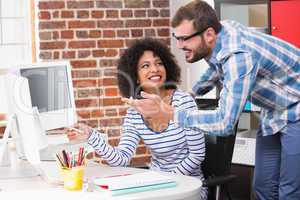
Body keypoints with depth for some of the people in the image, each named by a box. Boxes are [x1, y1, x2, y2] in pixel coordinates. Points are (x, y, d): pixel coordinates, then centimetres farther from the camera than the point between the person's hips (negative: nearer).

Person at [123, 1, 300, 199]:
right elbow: (218, 68, 17)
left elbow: (225, 122, -36)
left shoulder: (238, 56, -35)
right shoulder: (221, 28, -9)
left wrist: (167, 113, -36)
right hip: (273, 112, 8)